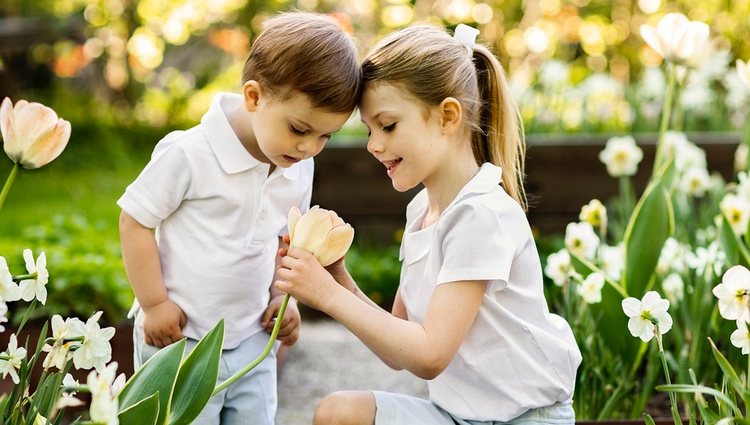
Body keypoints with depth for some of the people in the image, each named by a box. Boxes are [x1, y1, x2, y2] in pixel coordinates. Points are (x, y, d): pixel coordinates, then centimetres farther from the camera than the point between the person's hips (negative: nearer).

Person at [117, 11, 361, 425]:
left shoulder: (299, 168, 0)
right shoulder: (190, 154, -19)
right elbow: (134, 221, -12)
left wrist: (283, 295, 5)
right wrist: (154, 303, -13)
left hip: (251, 339, 6)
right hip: (180, 338, -6)